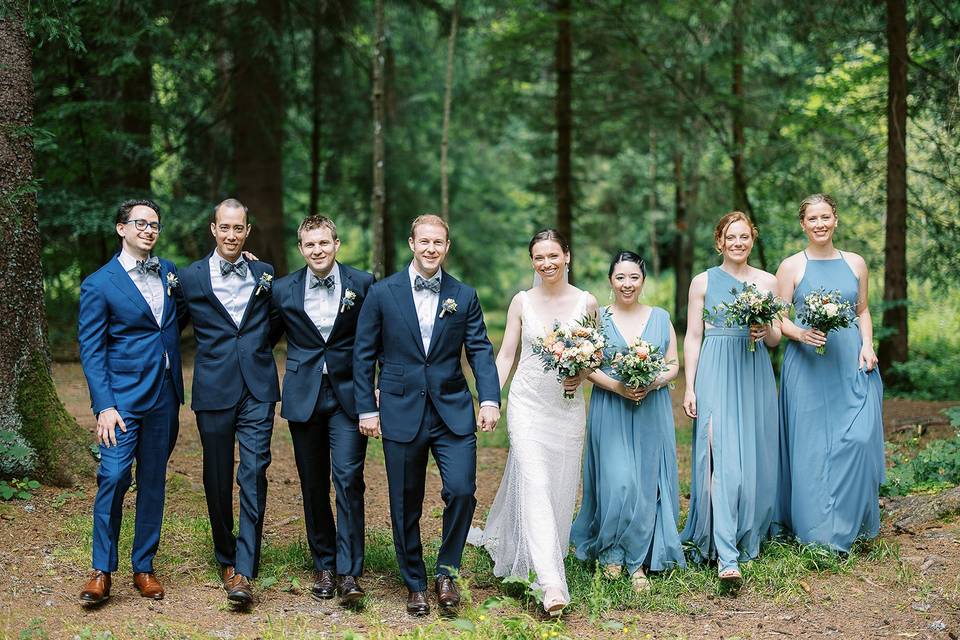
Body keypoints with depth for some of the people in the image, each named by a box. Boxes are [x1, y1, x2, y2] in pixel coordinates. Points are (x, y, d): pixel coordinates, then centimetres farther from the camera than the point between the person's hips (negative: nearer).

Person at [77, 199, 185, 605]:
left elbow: (177, 322, 25)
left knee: (153, 482, 10)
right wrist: (104, 407, -16)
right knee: (114, 477, -12)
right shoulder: (99, 284, -5)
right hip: (122, 397, -5)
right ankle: (102, 571, -1)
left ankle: (144, 567, 19)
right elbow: (91, 351, -6)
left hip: (164, 397, 5)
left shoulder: (169, 272, 11)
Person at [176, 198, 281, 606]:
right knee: (217, 478, 8)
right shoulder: (191, 277, 4)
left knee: (254, 474, -10)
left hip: (257, 388, 0)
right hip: (214, 389, 0)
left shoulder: (265, 275, 9)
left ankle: (244, 571, -11)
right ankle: (226, 557, 26)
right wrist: (218, 351, 11)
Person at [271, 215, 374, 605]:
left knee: (348, 478, -12)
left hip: (348, 394, -2)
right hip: (304, 396, 2)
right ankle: (323, 565, 20)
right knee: (313, 485, 8)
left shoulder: (362, 284, -1)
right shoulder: (283, 290, 2)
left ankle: (349, 572, -8)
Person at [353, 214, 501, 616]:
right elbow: (364, 354, 3)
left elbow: (480, 351, 2)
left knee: (461, 491, -12)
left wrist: (490, 400, -12)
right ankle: (415, 584, 23)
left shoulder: (464, 296, 5)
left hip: (453, 412, 1)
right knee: (406, 505, 6)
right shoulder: (382, 293, 1)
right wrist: (366, 408, -1)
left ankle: (446, 572, 10)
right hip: (402, 413, 0)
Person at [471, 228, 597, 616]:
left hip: (568, 406, 2)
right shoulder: (522, 302, 2)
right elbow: (505, 355, 5)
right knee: (534, 485, -14)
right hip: (527, 403, -2)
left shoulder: (586, 303, 3)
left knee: (560, 489, 7)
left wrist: (582, 374, -8)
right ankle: (551, 583, -18)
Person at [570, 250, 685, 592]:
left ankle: (638, 561, 10)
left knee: (646, 484, 1)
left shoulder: (660, 318, 9)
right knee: (618, 481, -10)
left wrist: (653, 383, -11)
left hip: (652, 412, 2)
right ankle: (610, 552, 10)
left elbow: (673, 365, 8)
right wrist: (618, 387, -15)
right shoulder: (598, 318, 3)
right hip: (610, 411, -2)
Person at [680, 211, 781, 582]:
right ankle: (726, 556, -17)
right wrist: (690, 387, -3)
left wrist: (764, 332, -11)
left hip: (754, 376, 3)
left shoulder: (767, 282, 10)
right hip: (715, 375, -3)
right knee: (723, 458, -13)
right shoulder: (703, 282, 5)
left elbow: (776, 339, 13)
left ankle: (749, 537, 21)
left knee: (754, 459, 4)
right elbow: (693, 337, 4)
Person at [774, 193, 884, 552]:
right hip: (808, 366, -2)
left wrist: (867, 345, 1)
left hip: (852, 364, 2)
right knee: (812, 444, -2)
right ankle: (819, 531, 8)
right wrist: (801, 334, -19)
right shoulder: (791, 267, 1)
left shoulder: (855, 264, 10)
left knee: (859, 438, -8)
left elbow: (863, 311, 17)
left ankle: (851, 524, 7)